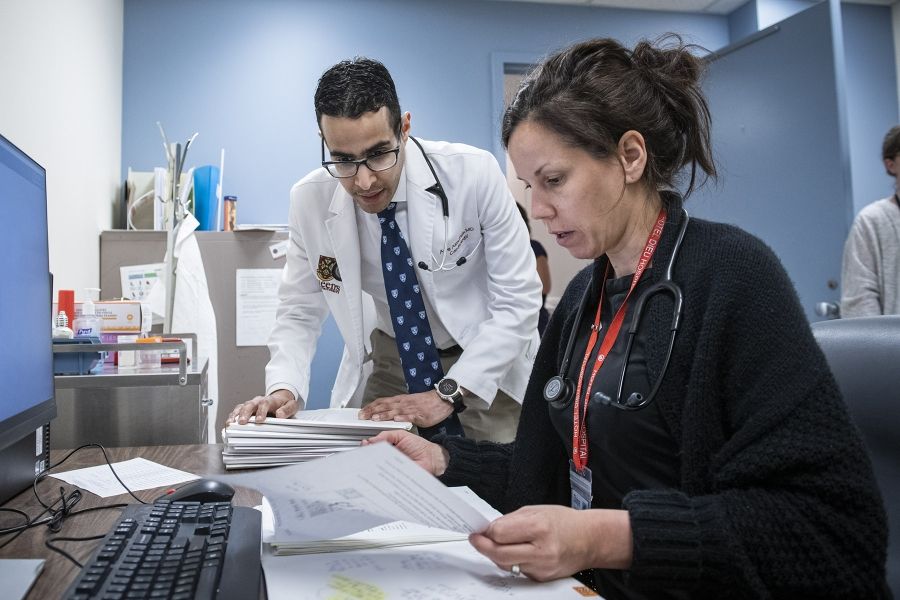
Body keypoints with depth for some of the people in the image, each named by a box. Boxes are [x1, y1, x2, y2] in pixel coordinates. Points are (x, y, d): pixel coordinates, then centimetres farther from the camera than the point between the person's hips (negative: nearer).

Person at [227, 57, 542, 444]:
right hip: (395, 362, 2)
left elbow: (519, 301, -18)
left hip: (489, 367, -1)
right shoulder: (311, 200, -14)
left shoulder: (475, 174, -22)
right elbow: (299, 313, -2)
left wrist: (447, 394, -25)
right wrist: (283, 389, -20)